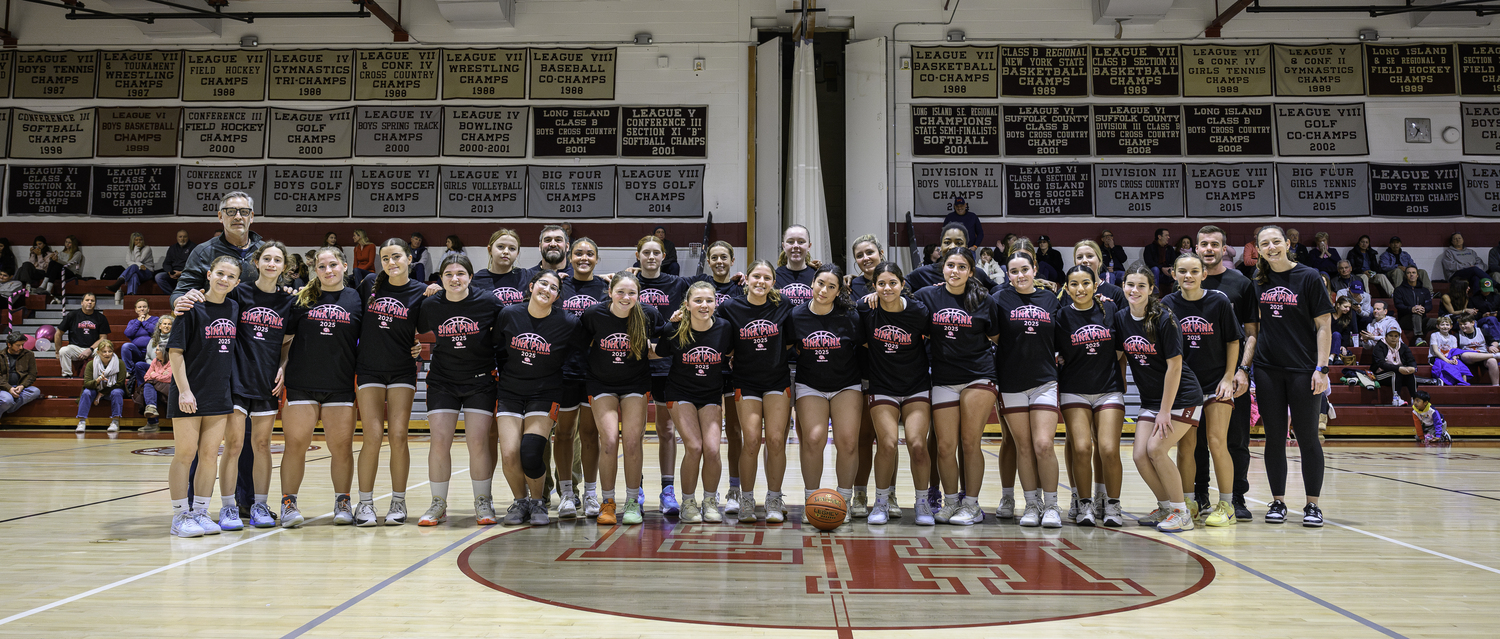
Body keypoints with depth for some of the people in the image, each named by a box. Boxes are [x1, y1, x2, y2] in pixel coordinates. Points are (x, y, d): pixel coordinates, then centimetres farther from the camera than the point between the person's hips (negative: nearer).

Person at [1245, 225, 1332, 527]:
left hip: (1303, 370, -3)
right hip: (1268, 369, 3)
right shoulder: (1258, 282, 8)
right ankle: (1278, 502, 14)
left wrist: (1321, 368, -11)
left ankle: (1312, 505, 9)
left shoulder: (1309, 278, -3)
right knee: (1274, 437, 6)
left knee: (1307, 437, 1)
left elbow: (1323, 326, -4)